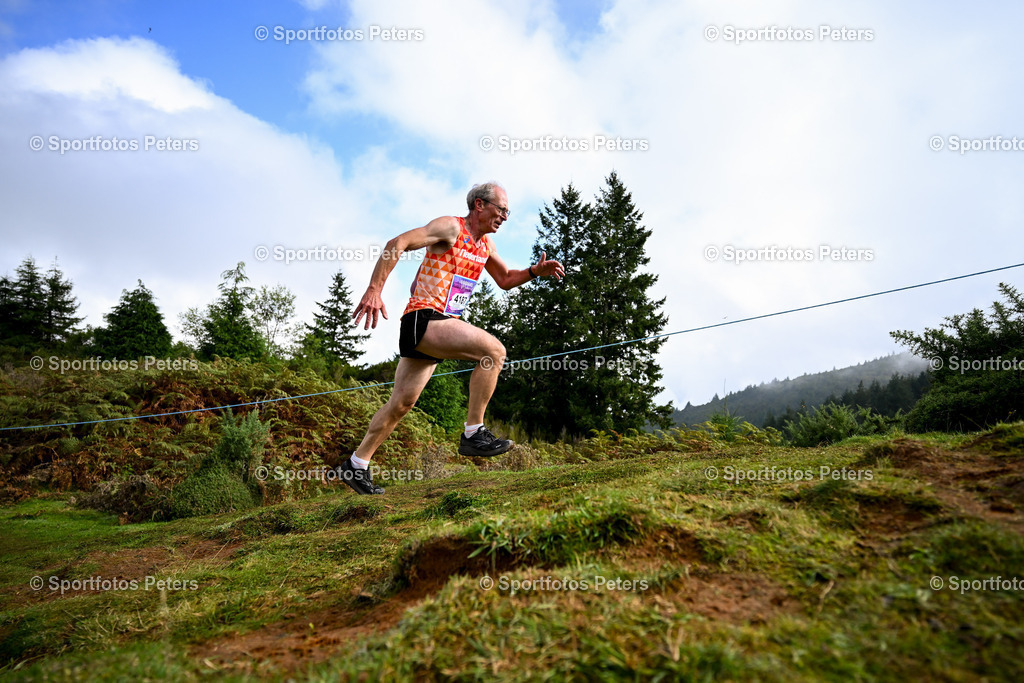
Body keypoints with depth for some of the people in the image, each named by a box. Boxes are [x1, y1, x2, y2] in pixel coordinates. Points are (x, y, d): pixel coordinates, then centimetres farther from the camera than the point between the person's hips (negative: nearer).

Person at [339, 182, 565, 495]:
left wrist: (535, 271, 10)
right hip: (423, 317, -9)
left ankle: (356, 464, 20)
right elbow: (397, 244, -15)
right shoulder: (450, 226, -7)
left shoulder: (485, 243, 18)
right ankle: (473, 433, -15)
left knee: (402, 402, 10)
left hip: (442, 325, 9)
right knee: (493, 350, -22)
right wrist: (374, 290, -22)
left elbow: (505, 279, 28)